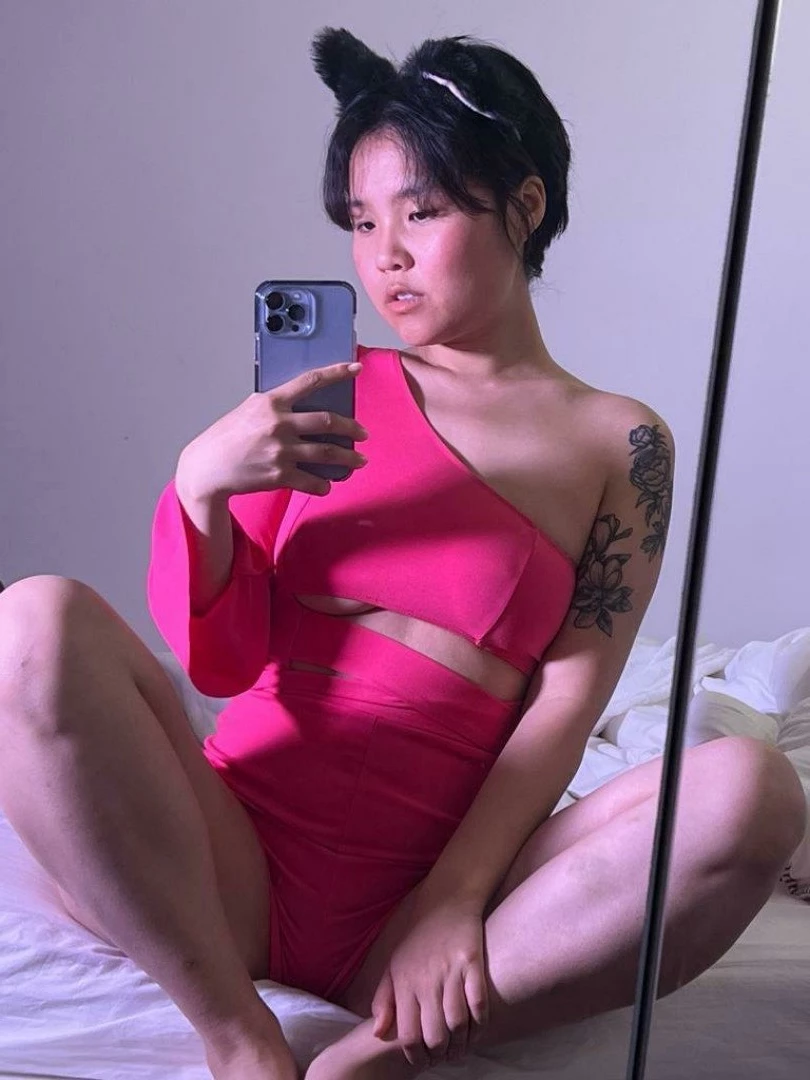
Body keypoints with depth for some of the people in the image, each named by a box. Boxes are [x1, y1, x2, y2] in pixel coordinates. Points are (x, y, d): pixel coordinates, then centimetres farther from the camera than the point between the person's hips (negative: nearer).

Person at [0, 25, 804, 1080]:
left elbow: (567, 699, -3)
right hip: (228, 862, 2)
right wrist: (199, 485, -14)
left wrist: (455, 897, -14)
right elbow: (224, 661, 3)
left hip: (416, 901, -1)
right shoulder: (331, 392, 7)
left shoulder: (620, 442, 5)